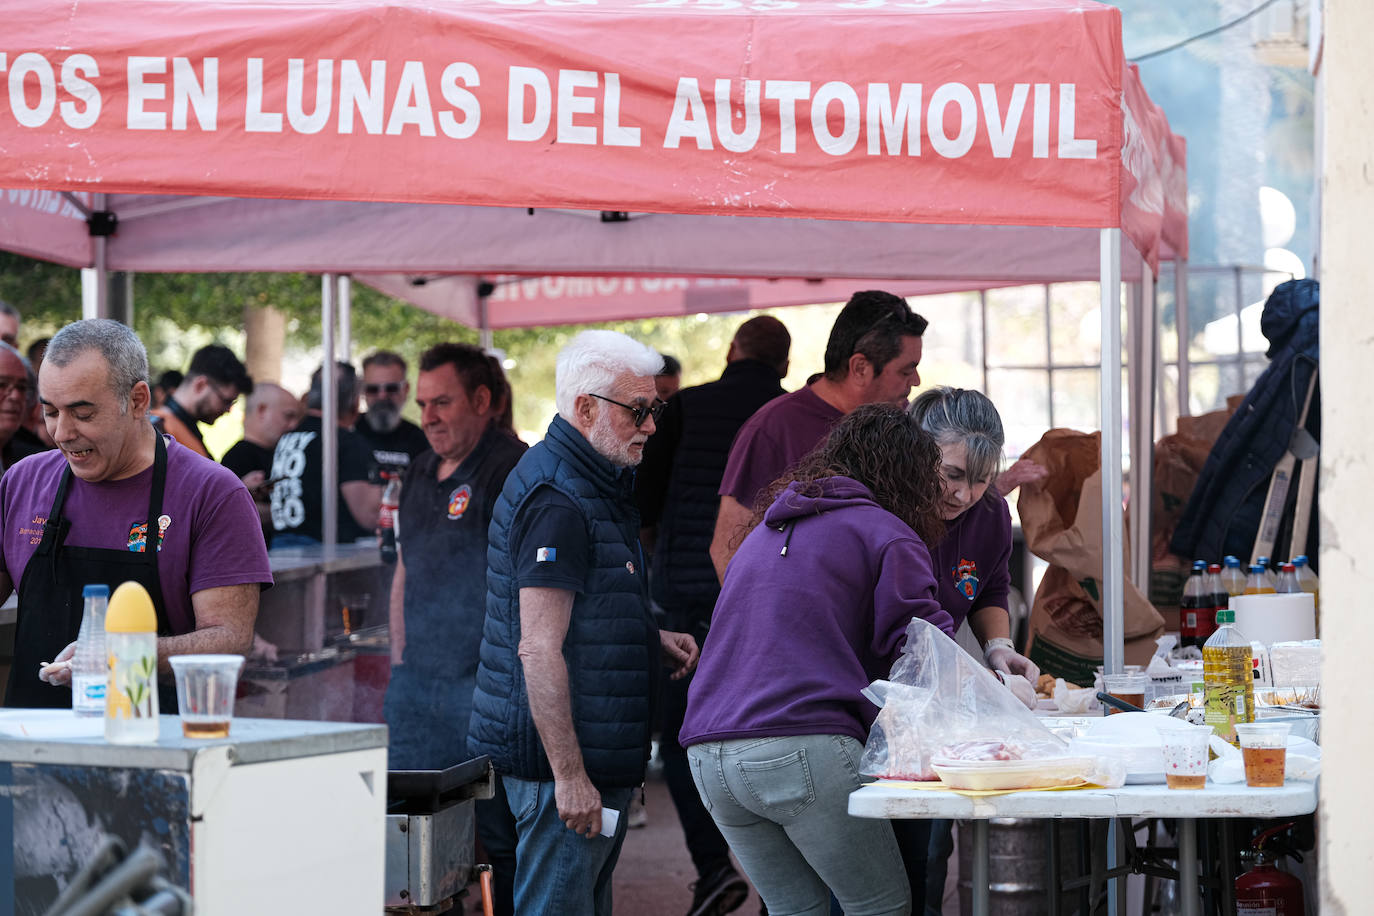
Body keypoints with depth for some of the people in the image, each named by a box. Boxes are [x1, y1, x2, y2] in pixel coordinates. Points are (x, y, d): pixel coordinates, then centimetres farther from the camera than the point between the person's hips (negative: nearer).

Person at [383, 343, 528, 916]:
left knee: (495, 835, -4)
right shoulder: (421, 472, 17)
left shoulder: (513, 470, -9)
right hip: (418, 684, 8)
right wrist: (399, 664, 16)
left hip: (486, 683, -8)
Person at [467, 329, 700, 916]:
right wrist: (569, 775, -24)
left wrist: (653, 639, 13)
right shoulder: (557, 498, -17)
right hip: (567, 762, -11)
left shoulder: (595, 486, 17)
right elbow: (539, 649, -22)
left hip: (598, 759, 11)